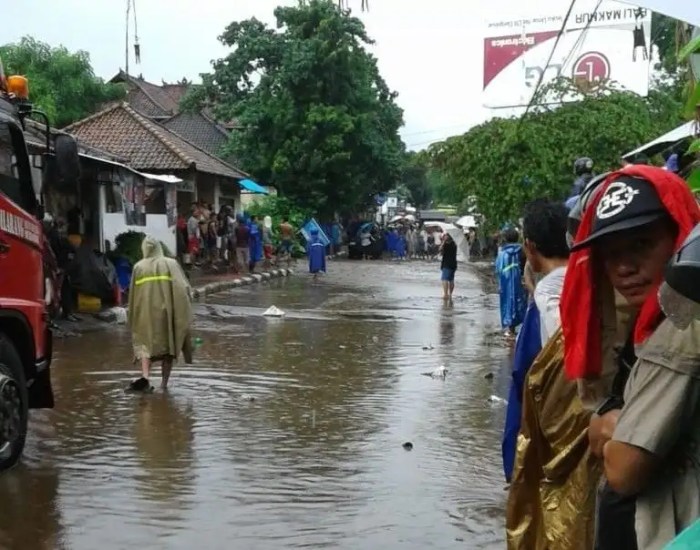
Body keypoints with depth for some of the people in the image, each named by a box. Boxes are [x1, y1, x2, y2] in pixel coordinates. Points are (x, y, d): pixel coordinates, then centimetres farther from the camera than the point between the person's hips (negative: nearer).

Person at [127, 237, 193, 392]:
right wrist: (185, 310, 3)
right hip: (167, 310, 0)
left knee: (145, 344, 2)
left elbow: (133, 294, 9)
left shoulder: (138, 267, 5)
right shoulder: (171, 264, 2)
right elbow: (184, 288, -6)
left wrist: (133, 319, 18)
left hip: (146, 312, 0)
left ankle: (145, 377, -22)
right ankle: (164, 382, 13)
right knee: (169, 344, 12)